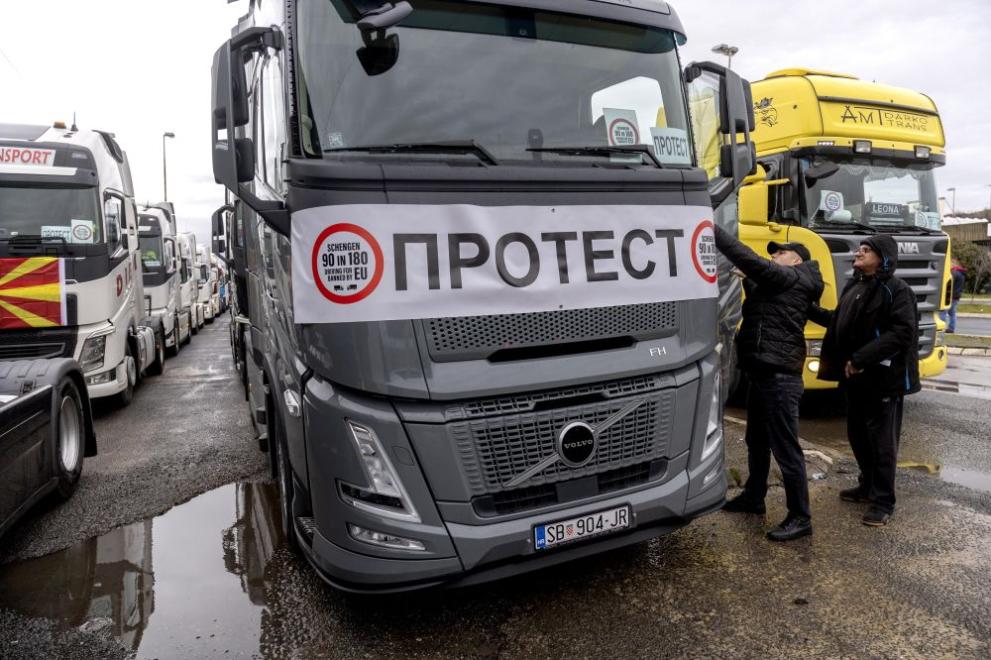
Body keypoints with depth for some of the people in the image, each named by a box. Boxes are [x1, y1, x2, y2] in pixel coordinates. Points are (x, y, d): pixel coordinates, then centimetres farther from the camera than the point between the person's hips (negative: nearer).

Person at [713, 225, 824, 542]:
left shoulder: (793, 278, -10)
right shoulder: (777, 286, 20)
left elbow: (749, 260, -20)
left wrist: (713, 230, -18)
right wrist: (747, 279, 7)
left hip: (779, 376, -11)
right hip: (764, 374, 11)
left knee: (785, 447, -4)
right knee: (756, 441, 20)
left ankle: (800, 517, 5)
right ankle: (753, 498, 35)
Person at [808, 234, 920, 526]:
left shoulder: (897, 291, -13)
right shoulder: (853, 287, 12)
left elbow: (902, 333, -22)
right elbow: (840, 322, 21)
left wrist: (861, 358, -25)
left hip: (884, 379, -8)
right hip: (855, 377, 8)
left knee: (882, 441, 1)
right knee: (857, 436, 18)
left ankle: (883, 502, 13)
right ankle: (868, 486, 36)